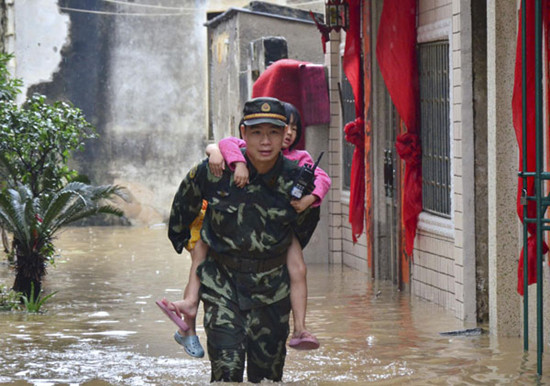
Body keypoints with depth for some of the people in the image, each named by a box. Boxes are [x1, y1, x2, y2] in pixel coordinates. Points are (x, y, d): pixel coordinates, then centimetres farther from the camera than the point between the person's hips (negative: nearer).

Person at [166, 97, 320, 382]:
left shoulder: (295, 179, -8)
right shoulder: (215, 171, -12)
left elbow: (306, 221, 16)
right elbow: (183, 205, 10)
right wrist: (179, 239, 24)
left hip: (271, 287, 2)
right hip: (222, 282, -2)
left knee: (268, 375, 7)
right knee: (226, 371, -13)